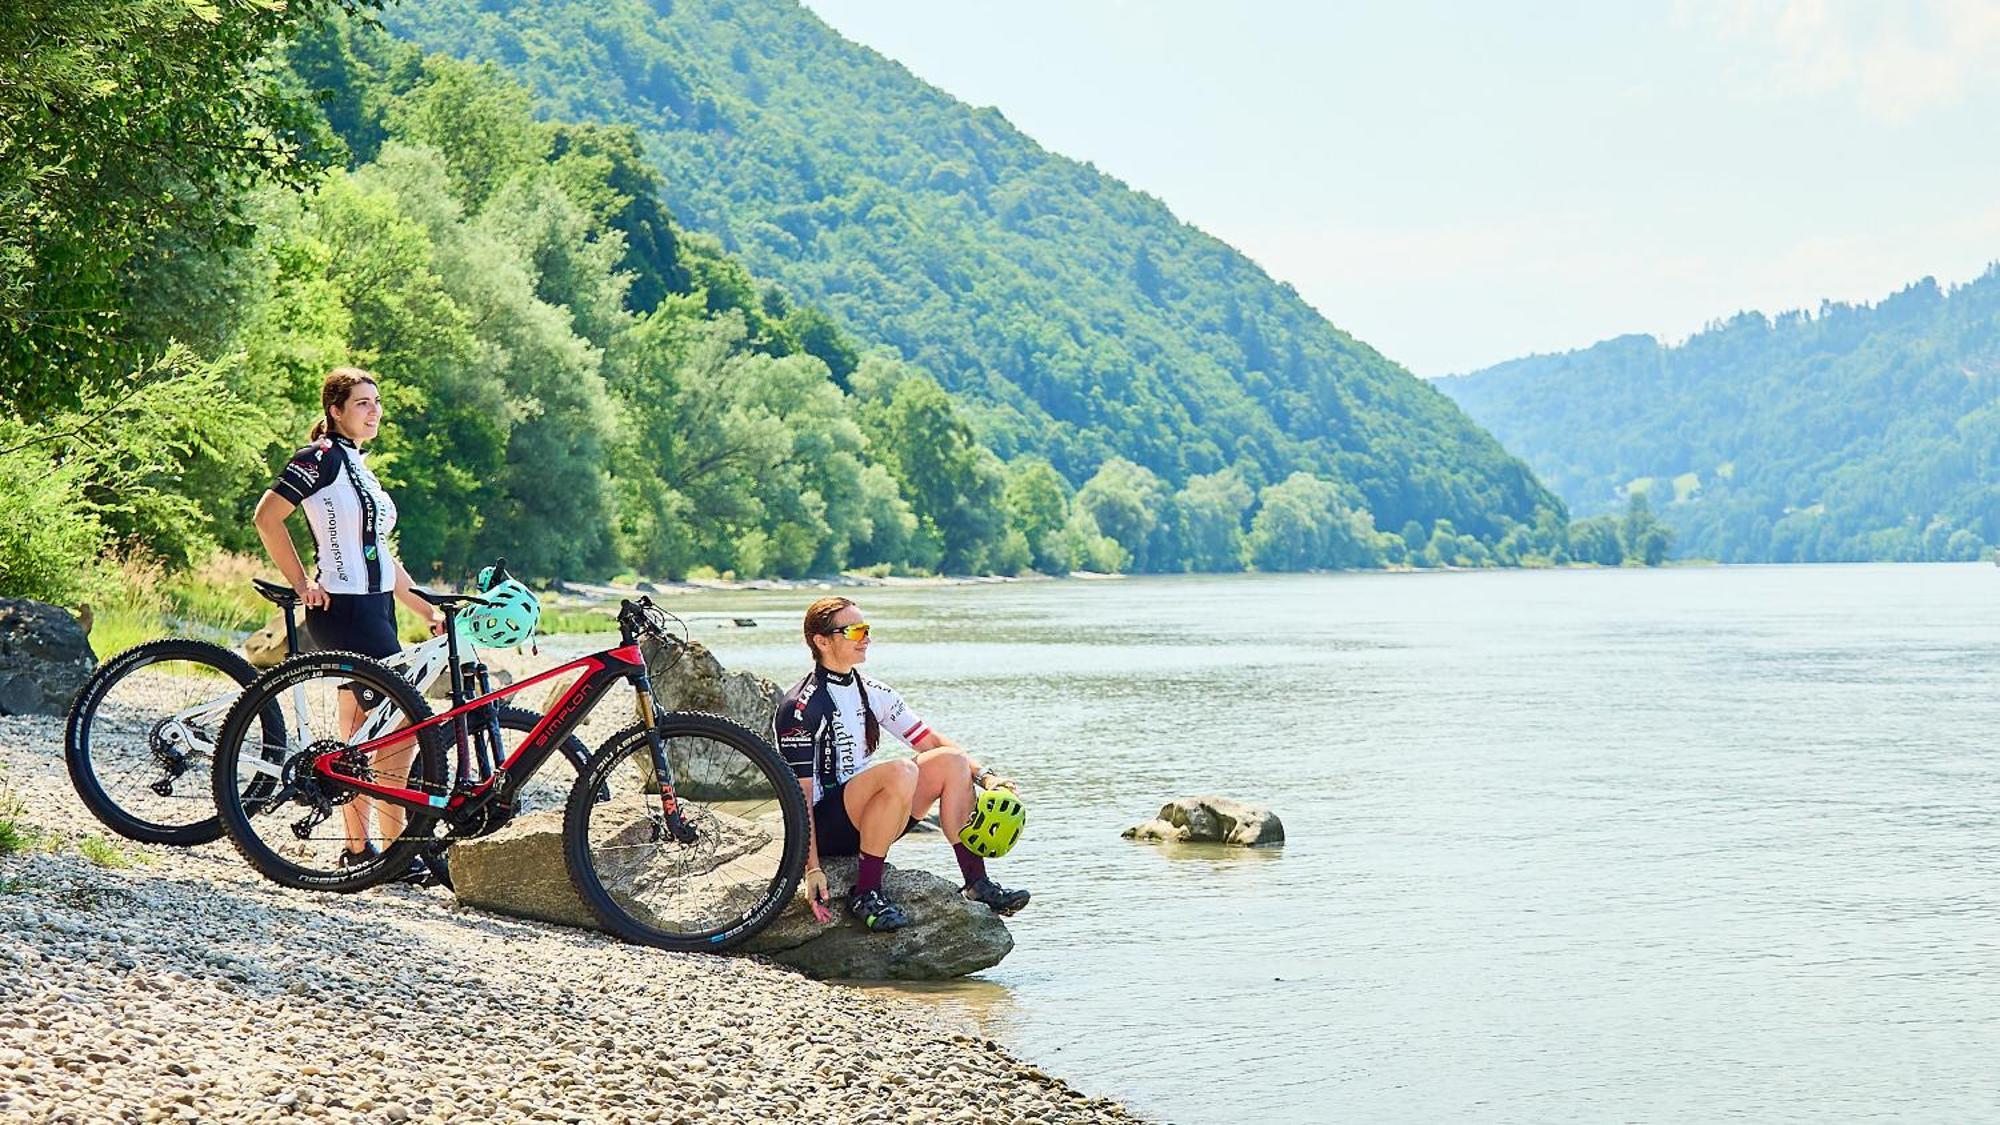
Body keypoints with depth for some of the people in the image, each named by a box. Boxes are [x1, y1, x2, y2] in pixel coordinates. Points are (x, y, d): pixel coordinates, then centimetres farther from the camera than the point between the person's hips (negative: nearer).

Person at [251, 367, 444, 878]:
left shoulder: (358, 466, 18)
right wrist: (302, 584, -12)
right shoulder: (322, 456, -9)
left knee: (361, 733, 10)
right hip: (343, 610, -9)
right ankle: (394, 850, -7)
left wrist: (427, 609, 16)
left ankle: (358, 848, 15)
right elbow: (266, 518, -16)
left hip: (374, 608, 9)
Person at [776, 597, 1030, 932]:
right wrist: (812, 869, -24)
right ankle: (865, 894, -25)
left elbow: (930, 742, 13)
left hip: (865, 818, 8)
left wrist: (984, 775, -2)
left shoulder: (873, 693, 12)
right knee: (901, 771, -32)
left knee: (950, 761, -6)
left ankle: (976, 882, -9)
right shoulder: (801, 707, -13)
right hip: (827, 827, -8)